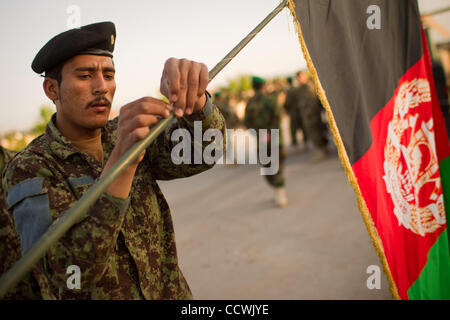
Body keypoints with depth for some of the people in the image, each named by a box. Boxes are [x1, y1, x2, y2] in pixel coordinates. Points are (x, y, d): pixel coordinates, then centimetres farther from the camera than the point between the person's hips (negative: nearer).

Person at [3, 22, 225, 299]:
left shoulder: (125, 135, -5)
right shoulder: (29, 170, -19)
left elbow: (200, 151, -20)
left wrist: (193, 95, -40)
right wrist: (121, 161, -45)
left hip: (172, 291, 4)